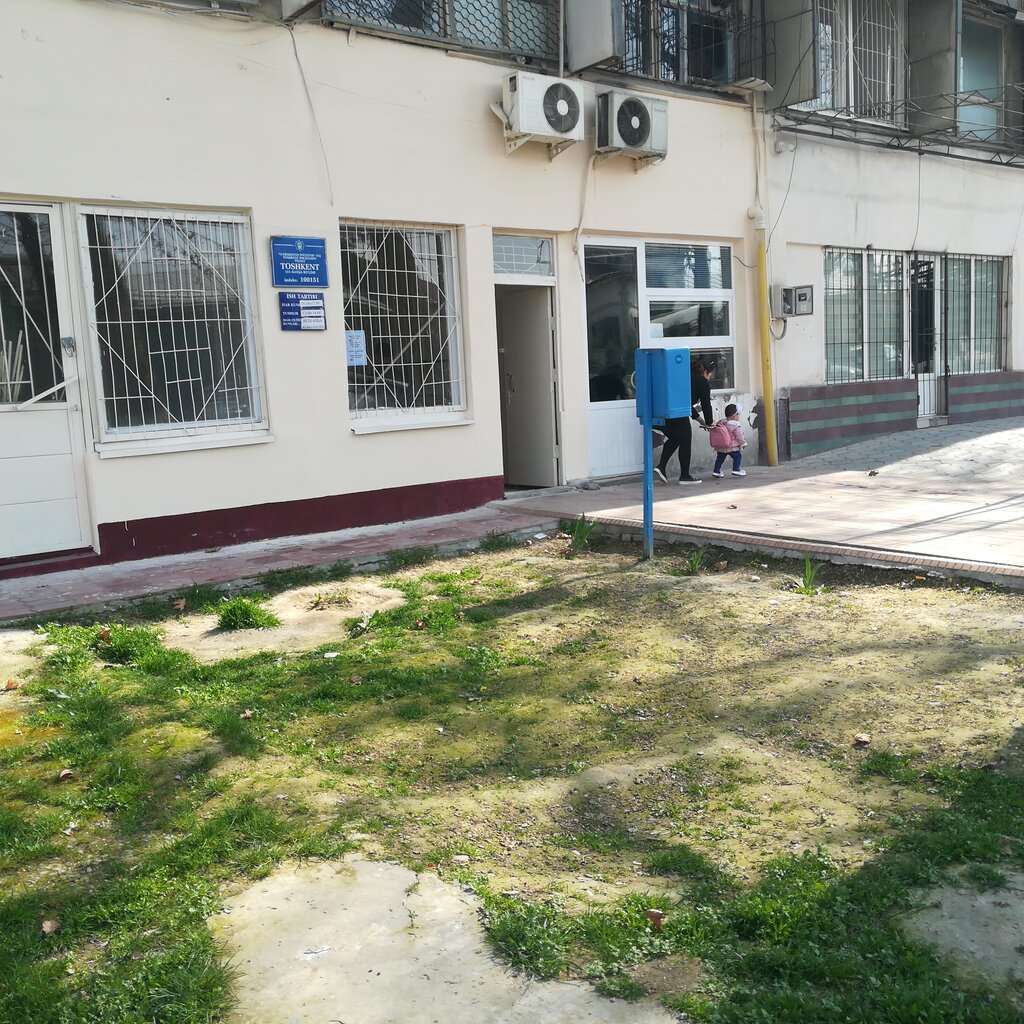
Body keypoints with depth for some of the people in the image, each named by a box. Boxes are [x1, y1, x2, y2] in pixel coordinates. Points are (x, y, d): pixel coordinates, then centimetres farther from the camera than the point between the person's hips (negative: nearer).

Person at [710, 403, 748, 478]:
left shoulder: (720, 423, 5)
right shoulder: (736, 427, -15)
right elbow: (739, 437, -10)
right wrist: (743, 444, 4)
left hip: (720, 447, 6)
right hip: (732, 448, -6)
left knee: (720, 458, 16)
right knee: (737, 456, 6)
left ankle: (716, 471, 18)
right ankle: (736, 470, 2)